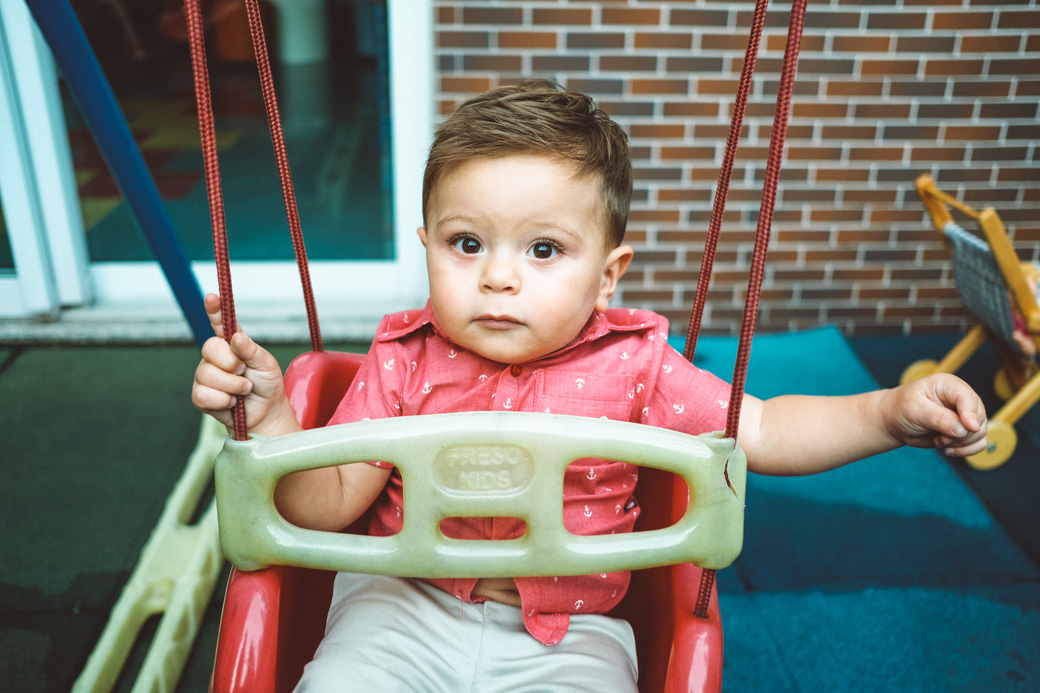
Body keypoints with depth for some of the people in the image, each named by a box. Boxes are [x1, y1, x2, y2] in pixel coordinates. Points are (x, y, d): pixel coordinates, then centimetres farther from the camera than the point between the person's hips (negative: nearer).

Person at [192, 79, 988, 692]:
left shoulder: (630, 365, -5)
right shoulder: (404, 362, -4)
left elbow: (760, 432, 0)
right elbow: (327, 506, -2)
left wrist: (889, 413, -14)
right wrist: (268, 416, -19)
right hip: (406, 608, 1)